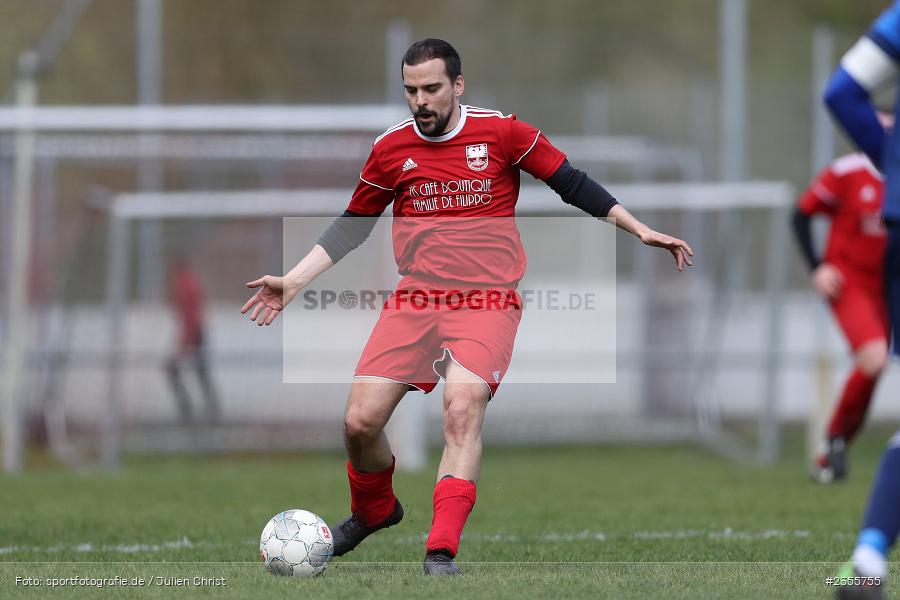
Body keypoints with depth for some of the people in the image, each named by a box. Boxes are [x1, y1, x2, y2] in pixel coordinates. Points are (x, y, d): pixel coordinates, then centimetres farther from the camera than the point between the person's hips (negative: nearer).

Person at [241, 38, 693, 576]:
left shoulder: (501, 132, -2)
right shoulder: (391, 148, 6)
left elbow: (572, 183, 7)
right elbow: (353, 226, 18)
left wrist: (640, 230, 3)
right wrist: (293, 282, 13)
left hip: (486, 302, -3)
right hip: (414, 302, 3)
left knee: (463, 410, -26)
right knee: (360, 422, -6)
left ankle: (442, 552, -26)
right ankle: (373, 511, 26)